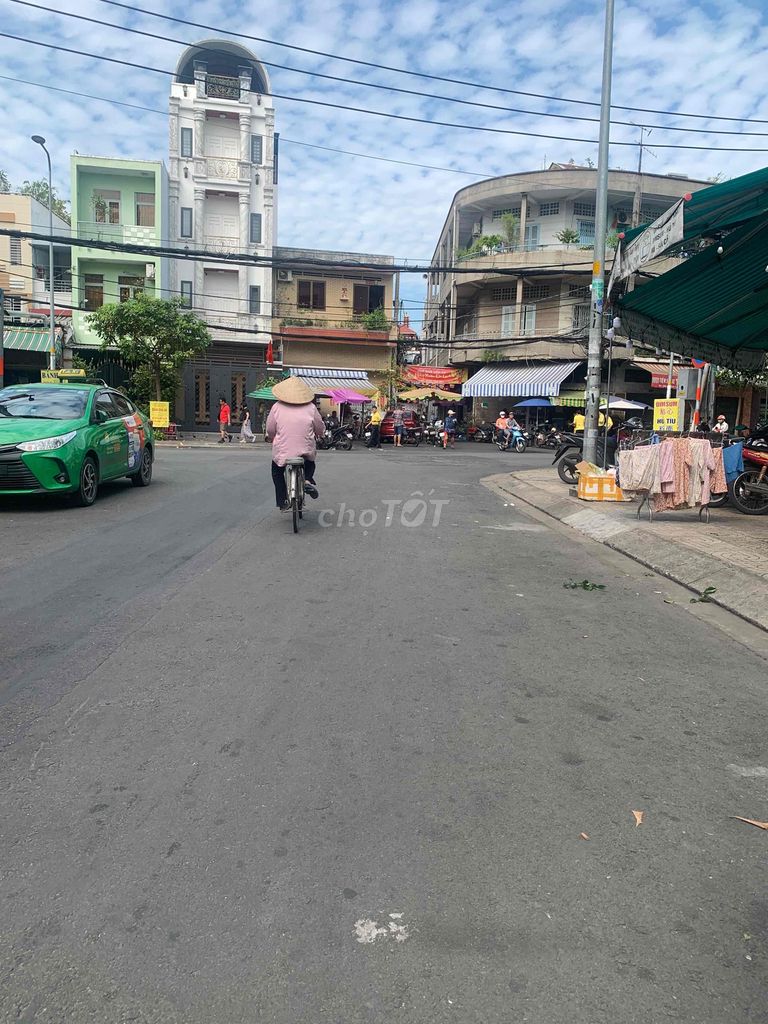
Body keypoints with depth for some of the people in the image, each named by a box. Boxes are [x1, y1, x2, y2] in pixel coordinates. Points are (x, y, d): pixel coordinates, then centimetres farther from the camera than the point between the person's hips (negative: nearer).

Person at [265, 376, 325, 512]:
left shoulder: (277, 407, -1)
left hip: (282, 451, 0)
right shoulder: (311, 407, 0)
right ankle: (308, 480, 3)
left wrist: (271, 438, 27)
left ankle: (283, 502, 19)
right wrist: (317, 435, 31)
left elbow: (270, 430, 5)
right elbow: (320, 429, 7)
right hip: (307, 450, 1)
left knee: (277, 471, 27)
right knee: (310, 463, 34)